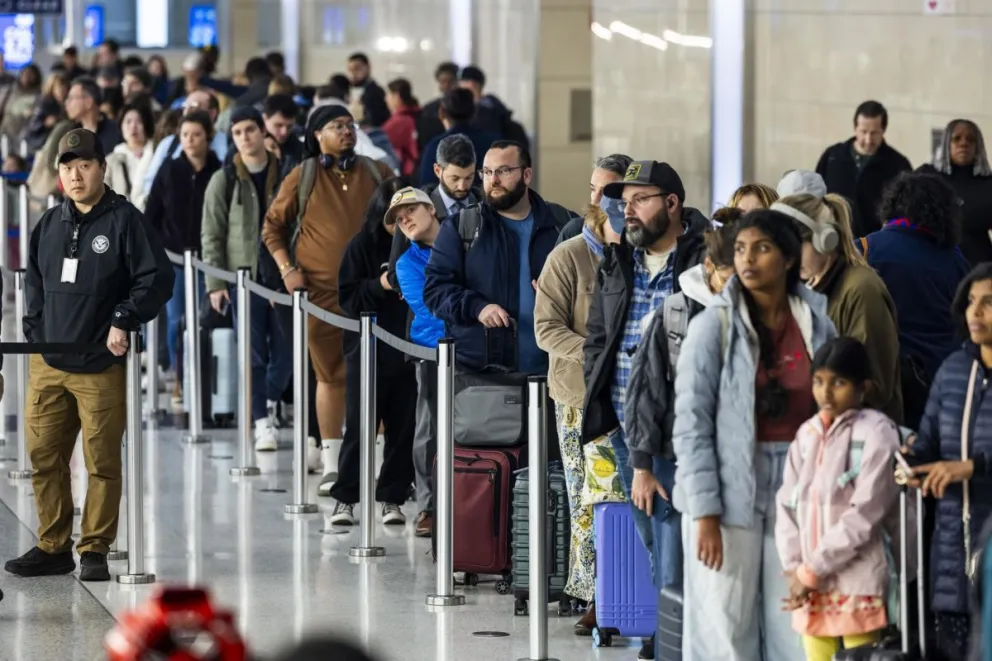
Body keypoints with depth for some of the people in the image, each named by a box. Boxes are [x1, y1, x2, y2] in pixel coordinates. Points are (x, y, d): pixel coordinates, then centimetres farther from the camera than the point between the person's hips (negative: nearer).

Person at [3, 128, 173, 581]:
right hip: (47, 363, 5)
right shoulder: (48, 225, 14)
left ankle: (94, 550, 8)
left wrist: (124, 322, -14)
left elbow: (158, 278, -7)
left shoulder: (125, 221, -4)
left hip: (102, 366, -5)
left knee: (102, 462, -1)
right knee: (44, 456, 5)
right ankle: (52, 547, 15)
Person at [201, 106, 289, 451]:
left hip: (282, 275, 2)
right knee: (254, 354, -3)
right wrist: (215, 283, -6)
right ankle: (262, 422, 2)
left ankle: (270, 403, 26)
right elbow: (211, 235, 1)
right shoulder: (224, 180, 2)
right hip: (244, 277, -1)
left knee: (285, 351, 3)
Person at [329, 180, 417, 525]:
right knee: (359, 427, 0)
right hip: (369, 350, -2)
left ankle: (392, 497, 14)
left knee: (404, 428, 5)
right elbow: (348, 298, -4)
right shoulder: (363, 245, -1)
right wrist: (379, 286, -19)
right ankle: (345, 498, 7)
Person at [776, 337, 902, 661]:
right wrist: (794, 568, -5)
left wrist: (812, 571, -11)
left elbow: (864, 515, -13)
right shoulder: (807, 434, 12)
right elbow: (787, 503, 9)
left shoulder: (876, 433, -8)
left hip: (858, 582, -6)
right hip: (810, 585, 6)